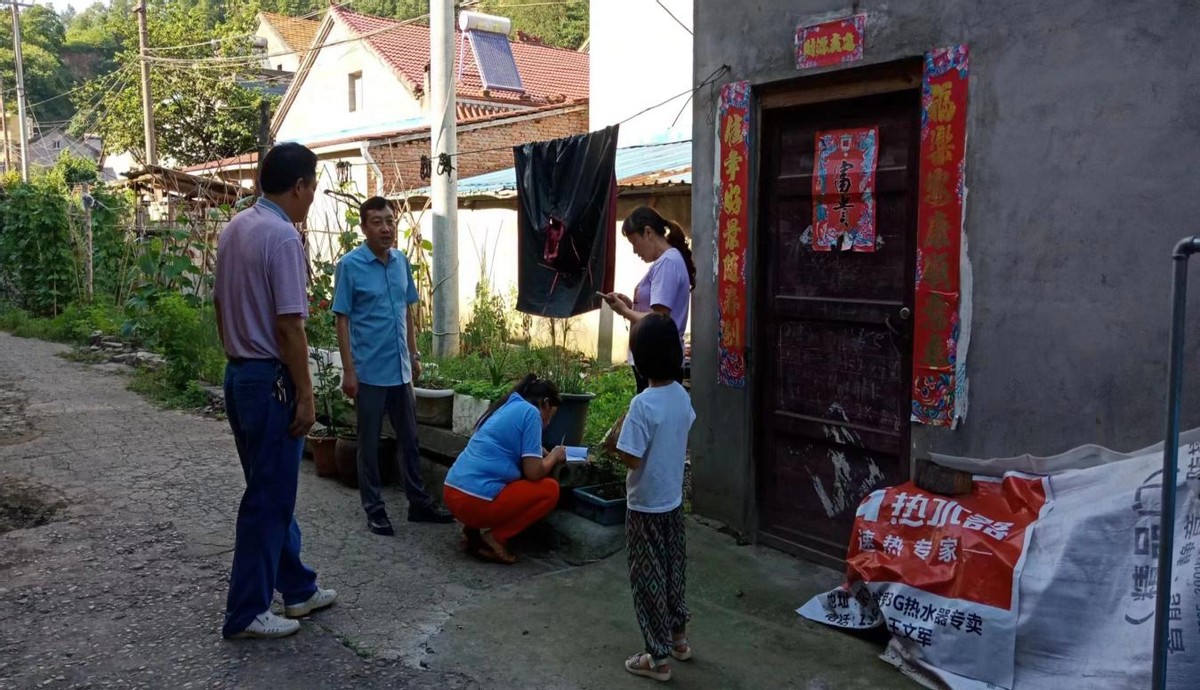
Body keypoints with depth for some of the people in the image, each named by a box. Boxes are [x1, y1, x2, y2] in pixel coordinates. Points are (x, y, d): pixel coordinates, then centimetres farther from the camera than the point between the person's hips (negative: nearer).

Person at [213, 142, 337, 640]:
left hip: (237, 374, 10)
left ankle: (297, 589, 30)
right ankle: (246, 612, 11)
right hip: (270, 381, -10)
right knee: (268, 499, 1)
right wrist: (305, 394, -15)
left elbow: (221, 306, 15)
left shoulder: (234, 229, 10)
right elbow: (289, 325, -20)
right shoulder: (283, 236, -18)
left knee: (273, 490, 17)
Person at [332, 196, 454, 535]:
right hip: (369, 372, -5)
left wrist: (414, 355, 13)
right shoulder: (350, 265, -10)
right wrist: (348, 370, -13)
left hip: (401, 369, 6)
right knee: (369, 444, 6)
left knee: (410, 440, 14)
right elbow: (343, 319, -9)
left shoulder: (402, 261, 6)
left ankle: (419, 502, 26)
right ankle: (374, 510, 17)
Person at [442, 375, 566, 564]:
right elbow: (534, 472, -9)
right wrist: (554, 456, 10)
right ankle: (495, 537, -2)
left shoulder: (506, 407, 21)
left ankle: (474, 529, 13)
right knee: (550, 489, 5)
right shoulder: (530, 412, -4)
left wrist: (544, 455, 22)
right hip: (476, 500, -9)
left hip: (453, 493, 9)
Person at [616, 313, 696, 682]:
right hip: (673, 502, 7)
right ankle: (678, 637, 35)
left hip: (646, 507, -7)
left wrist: (615, 438, -5)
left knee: (648, 579, 5)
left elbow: (632, 458, -24)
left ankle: (658, 657, 14)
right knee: (673, 570, 21)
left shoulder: (643, 404, -25)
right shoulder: (682, 396, -2)